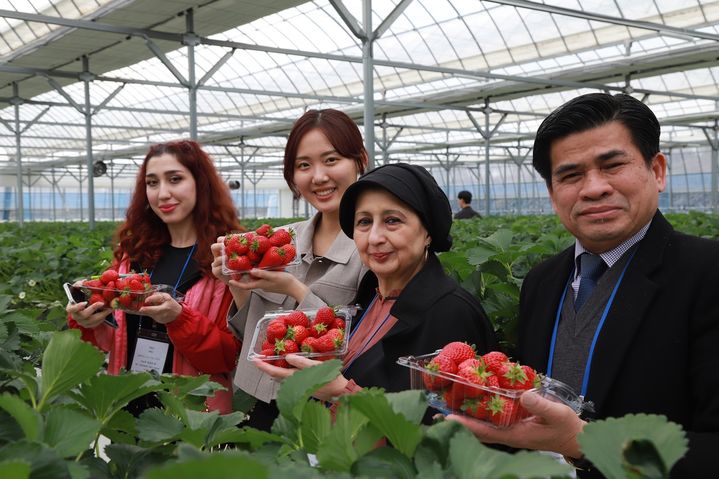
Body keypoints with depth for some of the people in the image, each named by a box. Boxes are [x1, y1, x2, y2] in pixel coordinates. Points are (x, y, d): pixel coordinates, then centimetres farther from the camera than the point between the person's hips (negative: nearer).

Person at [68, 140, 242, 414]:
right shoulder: (134, 251, 2)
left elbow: (234, 354, -14)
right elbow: (114, 340, 10)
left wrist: (179, 319, -28)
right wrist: (89, 323, -11)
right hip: (128, 404, 5)